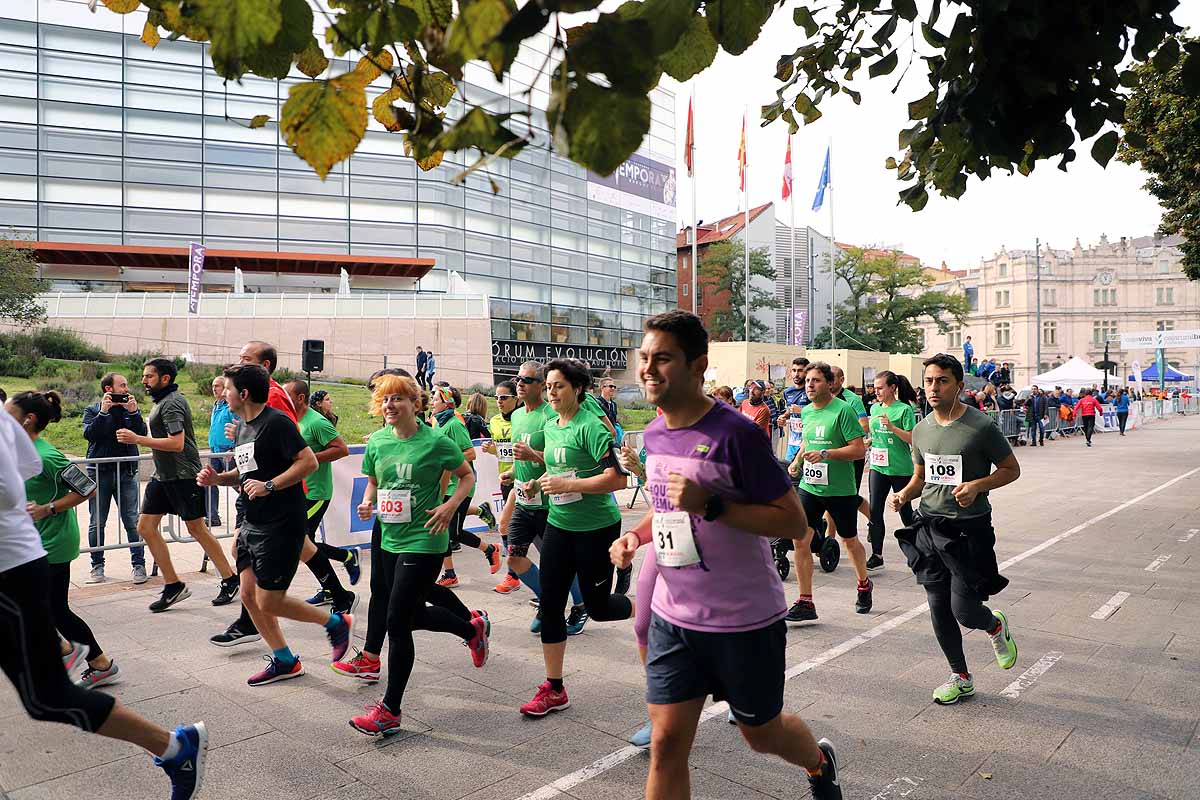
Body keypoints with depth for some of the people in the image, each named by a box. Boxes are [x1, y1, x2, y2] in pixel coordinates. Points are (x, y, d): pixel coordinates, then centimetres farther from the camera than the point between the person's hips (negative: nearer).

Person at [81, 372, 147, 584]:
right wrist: (103, 412, -19)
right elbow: (89, 434, -11)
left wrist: (134, 413, -16)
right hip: (99, 473, 0)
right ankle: (97, 565, 18)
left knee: (132, 521, -1)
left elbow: (141, 434, -4)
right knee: (97, 523, 7)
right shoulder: (92, 410, 5)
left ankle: (139, 564, 4)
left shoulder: (131, 408, 8)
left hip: (126, 472, 0)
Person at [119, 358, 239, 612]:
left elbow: (177, 443, -27)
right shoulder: (161, 401, 15)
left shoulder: (171, 403, -16)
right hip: (163, 476, 10)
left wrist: (136, 439, -24)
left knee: (196, 528, -1)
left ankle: (230, 581, 12)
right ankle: (173, 585, 12)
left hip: (182, 475, -10)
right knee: (146, 527, 5)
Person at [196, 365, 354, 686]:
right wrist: (217, 478, 5)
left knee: (269, 603, -5)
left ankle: (337, 623, 14)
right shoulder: (242, 427, 13)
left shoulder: (276, 422, -15)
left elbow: (309, 462, -22)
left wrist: (269, 485, -24)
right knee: (248, 595, 9)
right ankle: (284, 661, 23)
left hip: (281, 525, -9)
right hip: (252, 524, 9)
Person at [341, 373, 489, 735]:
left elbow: (467, 476, 0)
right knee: (415, 613, 17)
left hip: (423, 542, -7)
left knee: (397, 621, -8)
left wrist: (450, 505, -15)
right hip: (390, 539, 7)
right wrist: (368, 502, -3)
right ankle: (473, 627, 48)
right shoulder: (377, 441, 3)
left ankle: (390, 709, 6)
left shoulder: (435, 441, -12)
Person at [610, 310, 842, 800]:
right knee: (666, 746, 4)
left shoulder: (734, 434, -19)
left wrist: (710, 505, -28)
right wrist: (636, 535, 0)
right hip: (674, 617, 5)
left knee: (760, 733, 16)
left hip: (744, 621, -5)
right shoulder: (654, 434, 3)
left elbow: (793, 519, -18)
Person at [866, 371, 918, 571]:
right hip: (878, 467, 5)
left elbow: (912, 439, -14)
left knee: (905, 510, 8)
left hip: (900, 469, -5)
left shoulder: (904, 409, -9)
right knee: (875, 510, 0)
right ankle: (877, 555, 6)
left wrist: (892, 427, -24)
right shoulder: (874, 408, 9)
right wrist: (869, 441, 6)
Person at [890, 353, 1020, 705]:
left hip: (969, 528, -5)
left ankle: (996, 626, 30)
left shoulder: (981, 427, -10)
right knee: (939, 607, 9)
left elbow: (1011, 469, -1)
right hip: (929, 526, 5)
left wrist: (977, 485, -18)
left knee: (964, 610, -7)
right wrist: (904, 494, -3)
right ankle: (960, 677, 28)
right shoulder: (921, 429, 6)